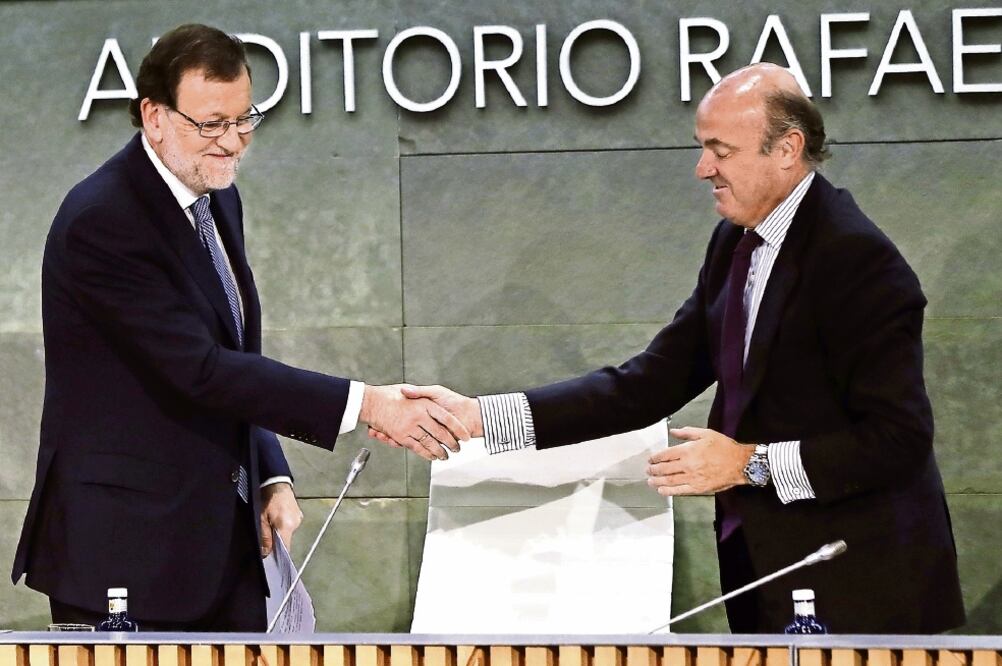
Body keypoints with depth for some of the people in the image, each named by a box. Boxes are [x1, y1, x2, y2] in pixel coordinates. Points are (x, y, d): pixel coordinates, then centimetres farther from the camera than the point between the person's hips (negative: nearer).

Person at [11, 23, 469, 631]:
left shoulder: (219, 198, 12)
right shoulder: (101, 221, -18)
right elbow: (199, 369, -23)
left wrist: (273, 478, 7)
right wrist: (365, 404, -24)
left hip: (225, 541, 8)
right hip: (128, 548, -8)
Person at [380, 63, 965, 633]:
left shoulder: (860, 261, -18)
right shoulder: (736, 244, 8)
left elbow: (899, 437, -20)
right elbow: (648, 386, 4)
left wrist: (754, 463, -21)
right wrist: (478, 416, -3)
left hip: (852, 590, -8)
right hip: (765, 573, 8)